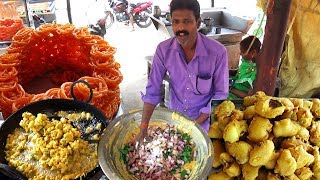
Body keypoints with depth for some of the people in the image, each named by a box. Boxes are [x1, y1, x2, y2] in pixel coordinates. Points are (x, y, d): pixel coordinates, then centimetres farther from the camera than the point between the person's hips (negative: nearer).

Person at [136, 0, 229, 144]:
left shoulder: (217, 52, -26)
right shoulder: (163, 49, -20)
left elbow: (220, 93, -16)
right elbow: (153, 90, -15)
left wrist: (196, 123, -18)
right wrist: (143, 128, -19)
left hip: (202, 118, -2)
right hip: (174, 116, 2)